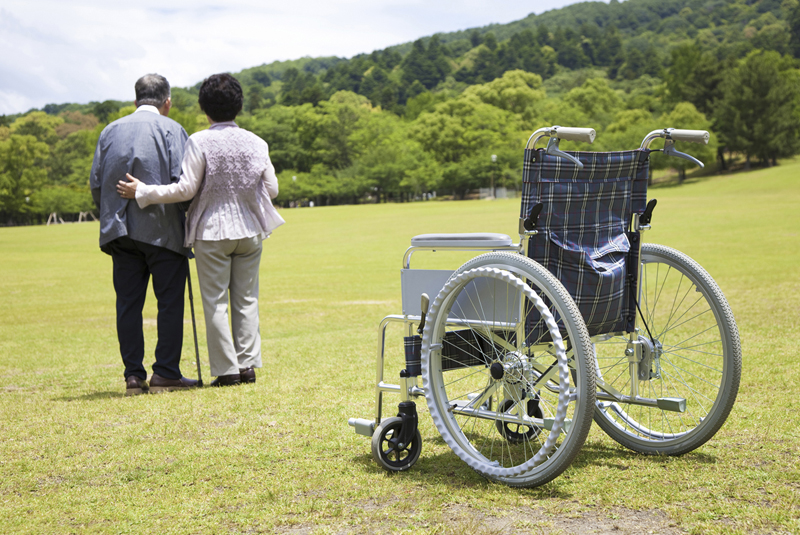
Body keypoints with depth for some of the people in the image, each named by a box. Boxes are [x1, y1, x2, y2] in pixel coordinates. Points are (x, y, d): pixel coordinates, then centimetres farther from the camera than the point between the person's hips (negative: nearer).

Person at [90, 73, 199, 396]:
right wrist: (188, 218, 5)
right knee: (170, 301, 2)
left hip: (120, 232, 4)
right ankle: (165, 373, 0)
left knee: (128, 304, 6)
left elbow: (95, 183, 10)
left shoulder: (110, 131, 12)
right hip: (162, 229, -4)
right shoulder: (171, 130, -1)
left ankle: (133, 375, 6)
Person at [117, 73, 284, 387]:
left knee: (215, 301, 4)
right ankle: (248, 365, 11)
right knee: (246, 299, 11)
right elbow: (272, 189, 5)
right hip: (249, 230, 4)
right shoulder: (256, 143, 2)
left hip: (212, 232, -3)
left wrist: (142, 192, -4)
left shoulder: (199, 142, -9)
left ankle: (227, 370, 4)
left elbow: (186, 190, -13)